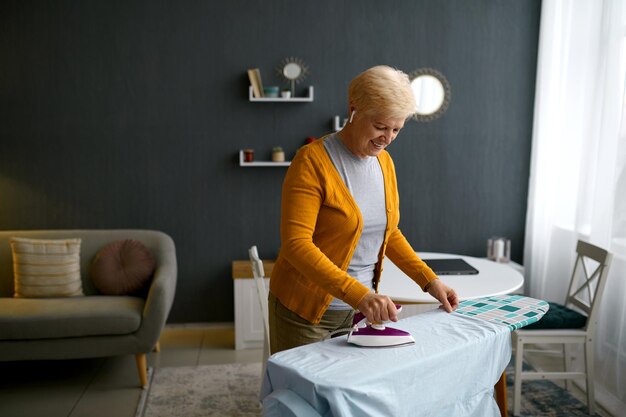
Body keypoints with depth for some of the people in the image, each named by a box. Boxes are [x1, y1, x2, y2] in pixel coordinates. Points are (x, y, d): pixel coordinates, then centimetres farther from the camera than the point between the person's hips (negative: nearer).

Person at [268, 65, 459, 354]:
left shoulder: (384, 161, 3)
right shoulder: (313, 160, -18)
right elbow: (296, 243, -25)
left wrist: (429, 280, 5)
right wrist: (358, 294, -33)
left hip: (360, 307, 6)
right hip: (305, 310, -5)